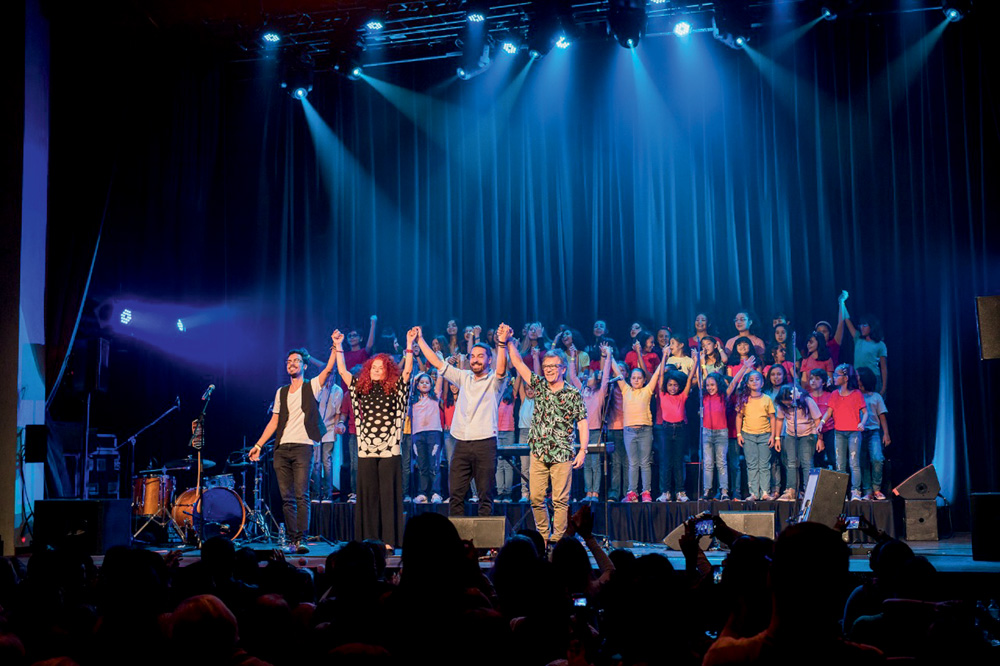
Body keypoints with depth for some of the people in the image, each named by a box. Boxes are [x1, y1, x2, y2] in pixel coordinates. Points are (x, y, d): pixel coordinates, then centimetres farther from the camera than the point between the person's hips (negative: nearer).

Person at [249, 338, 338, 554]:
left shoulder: (311, 387, 7)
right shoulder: (281, 392, 19)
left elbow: (329, 368, -7)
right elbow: (274, 421, 19)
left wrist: (336, 346, -15)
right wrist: (259, 444, 12)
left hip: (302, 447, -4)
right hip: (281, 449, 4)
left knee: (301, 495, -12)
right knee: (286, 497, 2)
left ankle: (301, 539, -13)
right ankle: (292, 539, 5)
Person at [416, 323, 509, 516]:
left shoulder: (494, 380, 2)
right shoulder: (464, 378, 16)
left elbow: (501, 368, -20)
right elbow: (437, 362, 17)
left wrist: (502, 343, -36)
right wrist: (420, 340, 13)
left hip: (485, 443, -4)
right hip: (461, 444, 4)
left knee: (485, 496, 0)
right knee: (456, 494, 0)